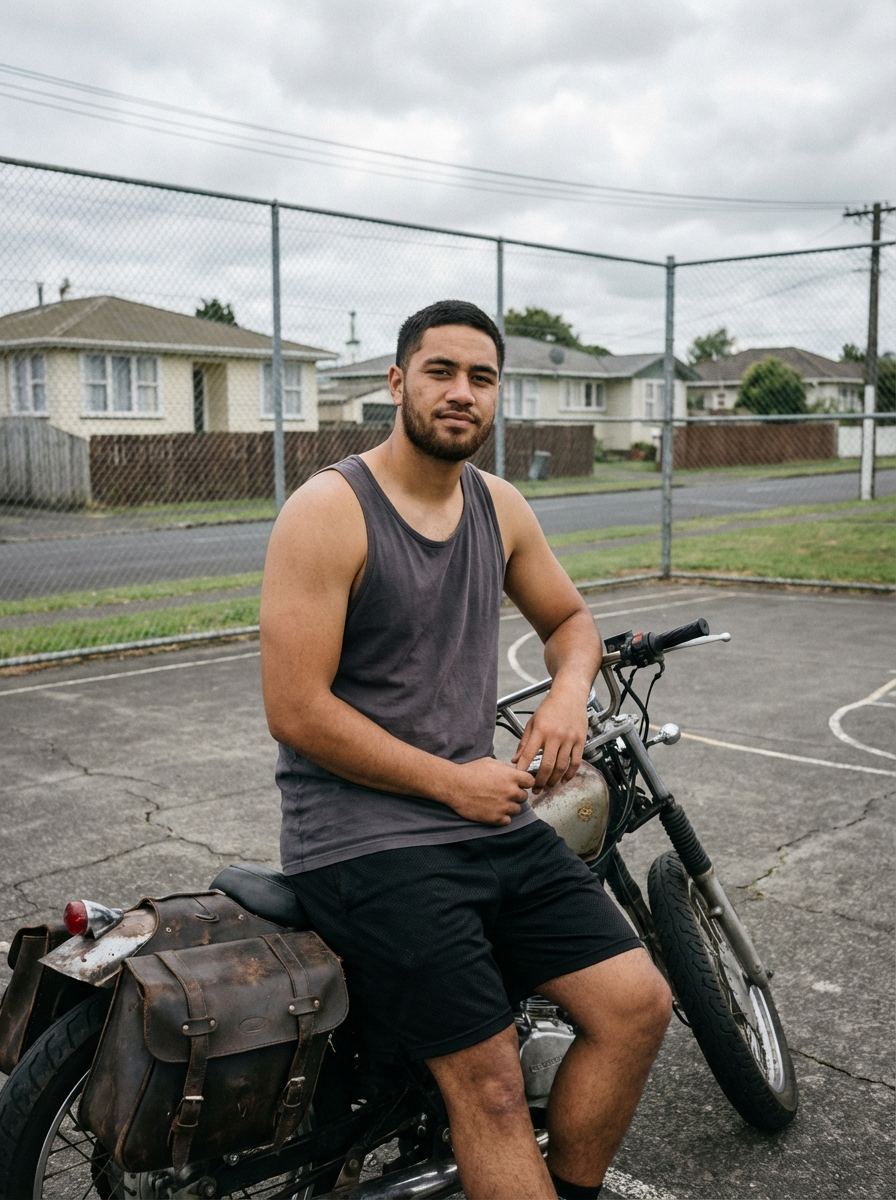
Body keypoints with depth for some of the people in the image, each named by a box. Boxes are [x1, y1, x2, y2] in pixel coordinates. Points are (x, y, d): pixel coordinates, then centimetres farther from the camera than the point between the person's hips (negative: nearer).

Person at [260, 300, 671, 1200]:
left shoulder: (500, 506, 9)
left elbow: (568, 617, 25)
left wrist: (569, 689, 1)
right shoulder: (328, 510, -12)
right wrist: (453, 782, -13)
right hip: (365, 835, -7)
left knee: (637, 1002, 0)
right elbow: (295, 711, -16)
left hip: (489, 820, 7)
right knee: (489, 1082, -13)